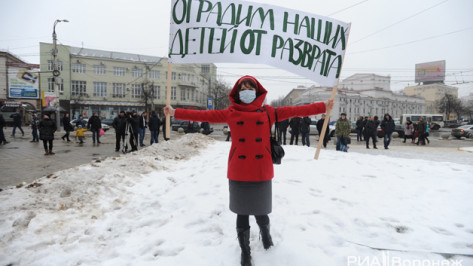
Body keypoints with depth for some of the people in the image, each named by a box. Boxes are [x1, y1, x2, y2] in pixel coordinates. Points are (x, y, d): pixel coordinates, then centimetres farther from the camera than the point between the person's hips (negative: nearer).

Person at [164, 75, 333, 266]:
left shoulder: (268, 112, 4)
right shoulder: (230, 113, 3)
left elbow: (294, 111, 3)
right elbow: (205, 115, 0)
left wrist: (323, 107, 2)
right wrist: (175, 112, -3)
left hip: (262, 173, 1)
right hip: (238, 173, 0)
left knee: (261, 212, 12)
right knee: (242, 214, 11)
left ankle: (265, 234, 48)